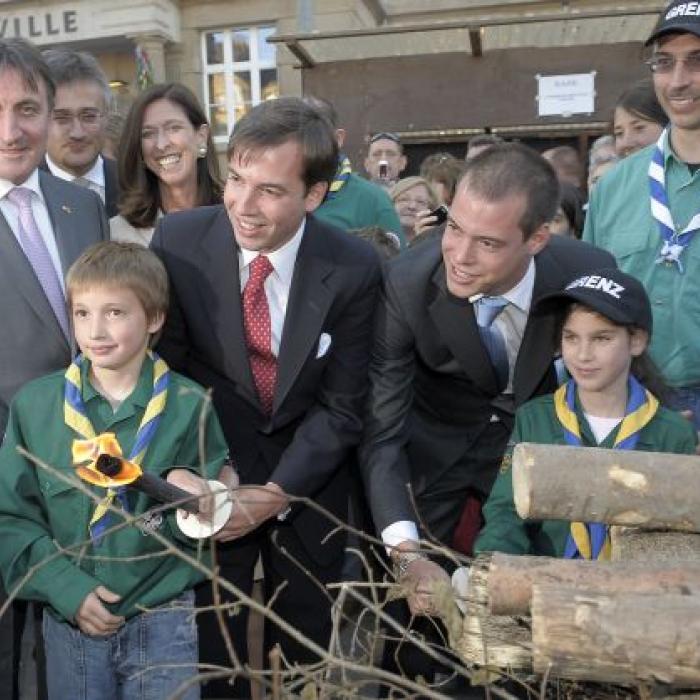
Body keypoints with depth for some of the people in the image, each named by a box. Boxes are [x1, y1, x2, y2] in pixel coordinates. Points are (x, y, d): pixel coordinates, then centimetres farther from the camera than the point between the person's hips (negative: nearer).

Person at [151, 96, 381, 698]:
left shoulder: (355, 268, -18)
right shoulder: (178, 240, -16)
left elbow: (342, 405, -10)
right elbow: (166, 363, -5)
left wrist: (277, 493, -16)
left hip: (308, 474, 0)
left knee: (304, 638, 17)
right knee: (213, 637, 13)